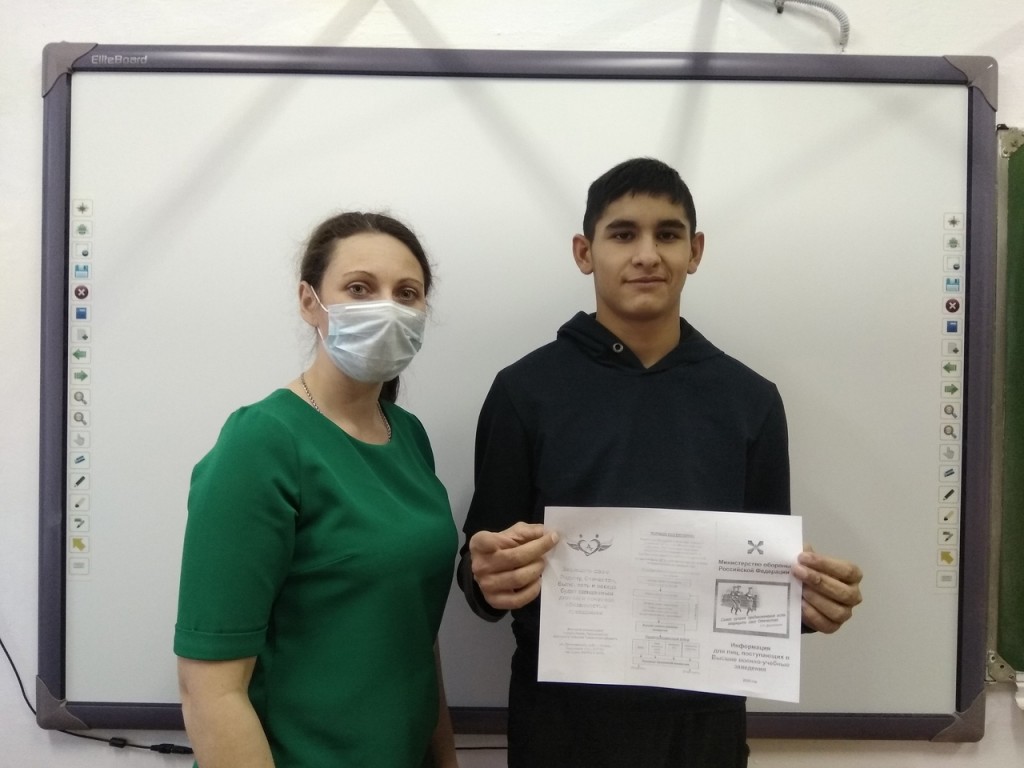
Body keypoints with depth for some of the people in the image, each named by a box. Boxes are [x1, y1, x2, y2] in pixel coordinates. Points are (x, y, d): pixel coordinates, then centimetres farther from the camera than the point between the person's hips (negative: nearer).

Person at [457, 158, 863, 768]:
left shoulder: (751, 399, 2)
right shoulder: (525, 390, -6)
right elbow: (484, 564, -3)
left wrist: (810, 599, -13)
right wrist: (490, 580, -24)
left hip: (705, 715, 2)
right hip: (562, 716, -2)